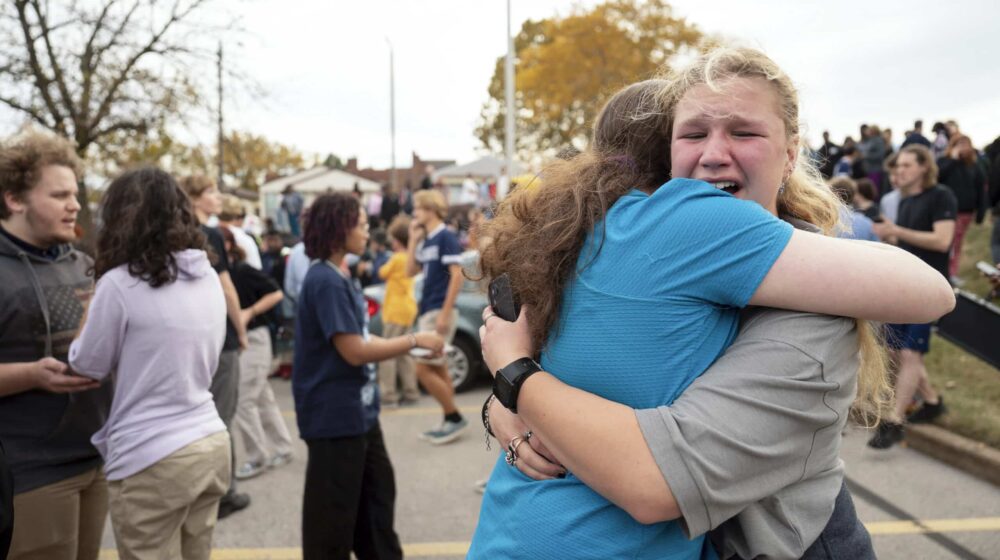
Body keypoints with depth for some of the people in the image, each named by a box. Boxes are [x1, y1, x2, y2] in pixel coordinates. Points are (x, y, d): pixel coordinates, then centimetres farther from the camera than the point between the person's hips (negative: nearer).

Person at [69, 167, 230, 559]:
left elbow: (87, 367, -1)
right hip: (211, 444, 7)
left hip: (151, 460, -6)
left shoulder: (120, 283, -14)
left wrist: (93, 302, 9)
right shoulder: (209, 277, 5)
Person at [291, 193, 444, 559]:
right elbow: (353, 351, -24)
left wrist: (407, 346, 3)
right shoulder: (326, 281, -20)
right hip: (334, 416, -10)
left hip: (358, 412, 10)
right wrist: (414, 340, -16)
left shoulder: (338, 278, 10)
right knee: (334, 512, 4)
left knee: (377, 494, 22)